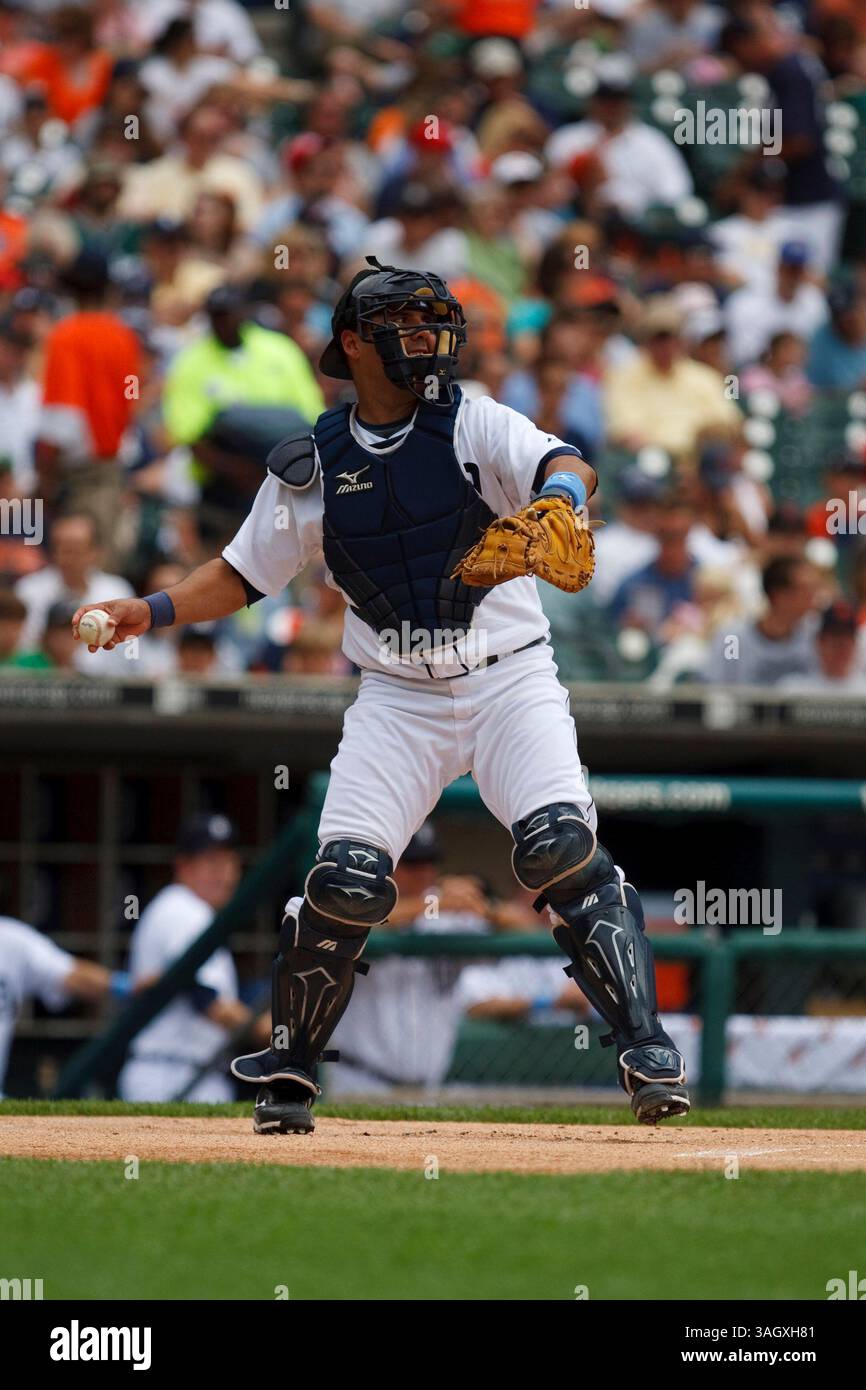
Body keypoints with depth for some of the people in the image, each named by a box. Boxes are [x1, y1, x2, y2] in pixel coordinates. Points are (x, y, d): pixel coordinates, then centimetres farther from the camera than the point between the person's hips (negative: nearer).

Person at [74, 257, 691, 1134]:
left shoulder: (474, 425, -3)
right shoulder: (311, 465, 4)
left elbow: (567, 466, -22)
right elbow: (243, 574, 13)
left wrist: (557, 495, -46)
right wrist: (150, 611, -2)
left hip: (509, 680, -1)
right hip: (399, 697, 1)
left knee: (562, 848, -22)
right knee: (346, 876, -12)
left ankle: (645, 1050, -15)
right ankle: (288, 1063, 10)